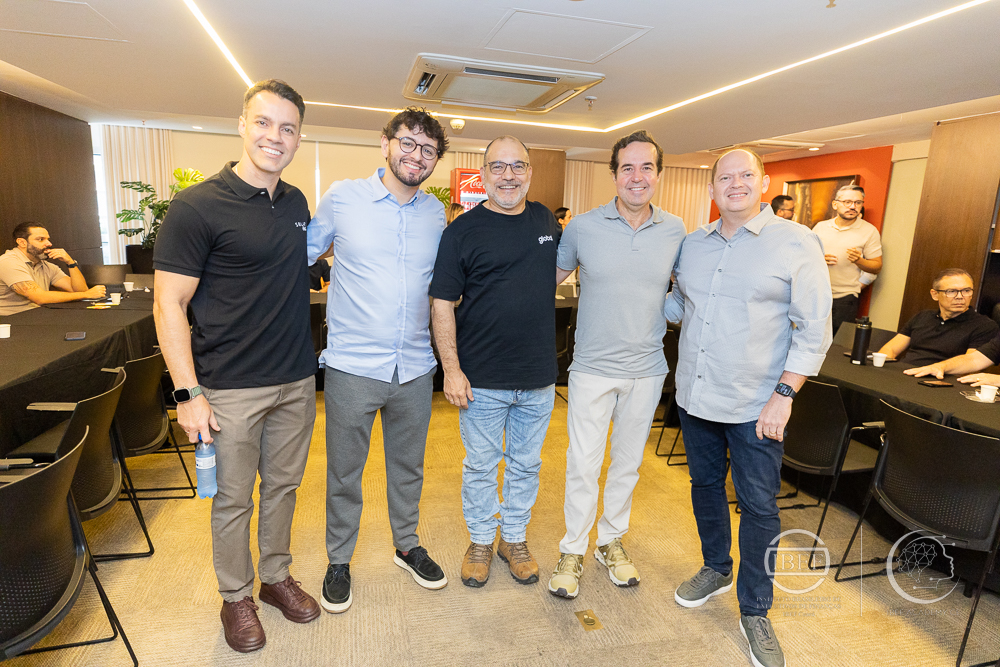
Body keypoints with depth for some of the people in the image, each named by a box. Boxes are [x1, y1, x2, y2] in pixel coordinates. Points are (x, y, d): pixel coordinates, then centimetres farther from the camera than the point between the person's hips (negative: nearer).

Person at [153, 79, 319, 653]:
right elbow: (169, 306, -11)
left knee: (283, 486, 19)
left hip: (297, 381, 5)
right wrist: (189, 392, -16)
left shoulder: (297, 203, 7)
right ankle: (237, 597, 34)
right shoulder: (198, 206, -12)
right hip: (231, 387, -5)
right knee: (234, 500, 11)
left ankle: (277, 577, 40)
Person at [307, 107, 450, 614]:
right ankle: (339, 560, 36)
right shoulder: (342, 197, -5)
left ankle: (407, 545, 43)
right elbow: (303, 254, 6)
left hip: (415, 368, 3)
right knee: (344, 472, 13)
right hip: (352, 367, -3)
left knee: (408, 466, 20)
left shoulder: (436, 213, 5)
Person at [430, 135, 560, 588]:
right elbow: (443, 302, -7)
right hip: (482, 380, -3)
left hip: (538, 379, 4)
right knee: (480, 466, 12)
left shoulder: (546, 221, 7)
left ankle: (514, 538, 38)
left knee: (526, 464, 17)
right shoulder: (463, 231, -6)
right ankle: (481, 541, 34)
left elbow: (561, 268, 25)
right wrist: (451, 368, -13)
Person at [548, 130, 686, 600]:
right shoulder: (583, 227, -6)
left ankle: (611, 540, 37)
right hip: (593, 368, -2)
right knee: (583, 464, 3)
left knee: (628, 462, 16)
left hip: (647, 369, 3)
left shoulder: (675, 231, 0)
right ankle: (572, 550, 24)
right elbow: (551, 278, 6)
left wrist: (661, 318, 3)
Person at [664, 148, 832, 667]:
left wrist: (784, 394, -15)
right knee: (705, 484, 19)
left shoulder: (797, 243, -9)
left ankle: (754, 612, 26)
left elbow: (814, 329, -10)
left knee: (758, 505, 6)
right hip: (694, 395, 5)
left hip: (755, 404, -4)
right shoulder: (692, 244, 5)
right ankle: (716, 568, 43)